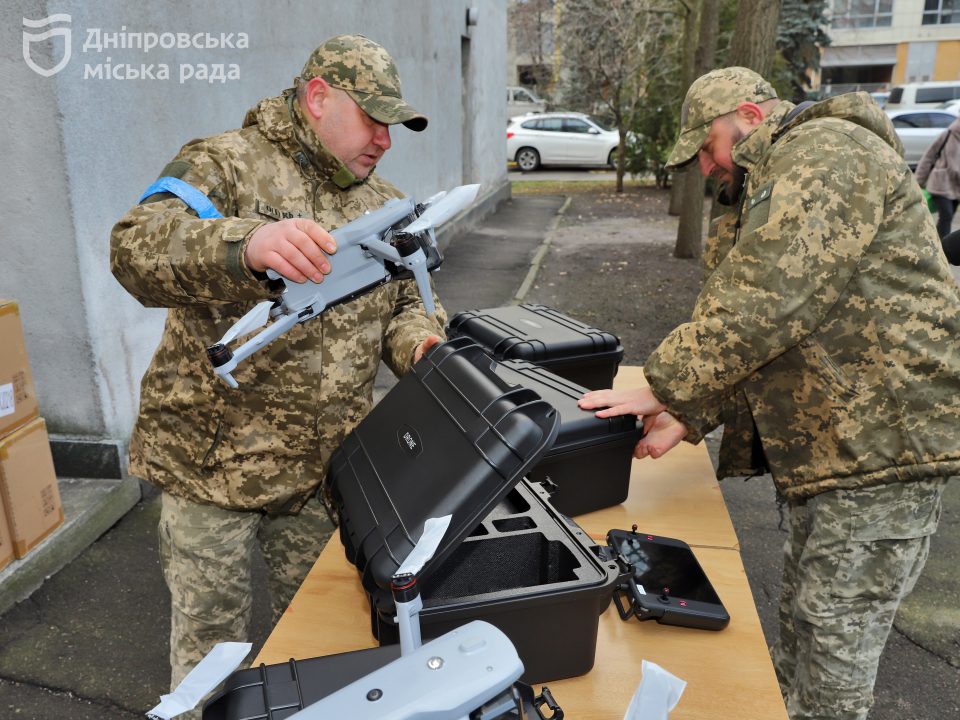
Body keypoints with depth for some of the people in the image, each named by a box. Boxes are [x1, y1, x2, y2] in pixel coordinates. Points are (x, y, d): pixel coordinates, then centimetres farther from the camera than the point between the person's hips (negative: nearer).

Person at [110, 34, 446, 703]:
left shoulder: (385, 205, 9)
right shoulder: (226, 164, -10)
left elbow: (406, 302, 14)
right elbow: (137, 249, -26)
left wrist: (416, 340, -11)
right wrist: (245, 247, -47)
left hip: (324, 466, 5)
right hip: (211, 460, -4)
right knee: (211, 637, 13)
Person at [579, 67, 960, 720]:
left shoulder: (827, 152, -13)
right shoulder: (769, 189, 19)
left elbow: (764, 300, -26)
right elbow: (750, 327, 12)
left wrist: (661, 390, -21)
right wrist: (689, 417, -1)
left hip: (884, 434, -10)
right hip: (834, 438, 10)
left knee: (836, 625, 1)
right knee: (804, 609, 19)